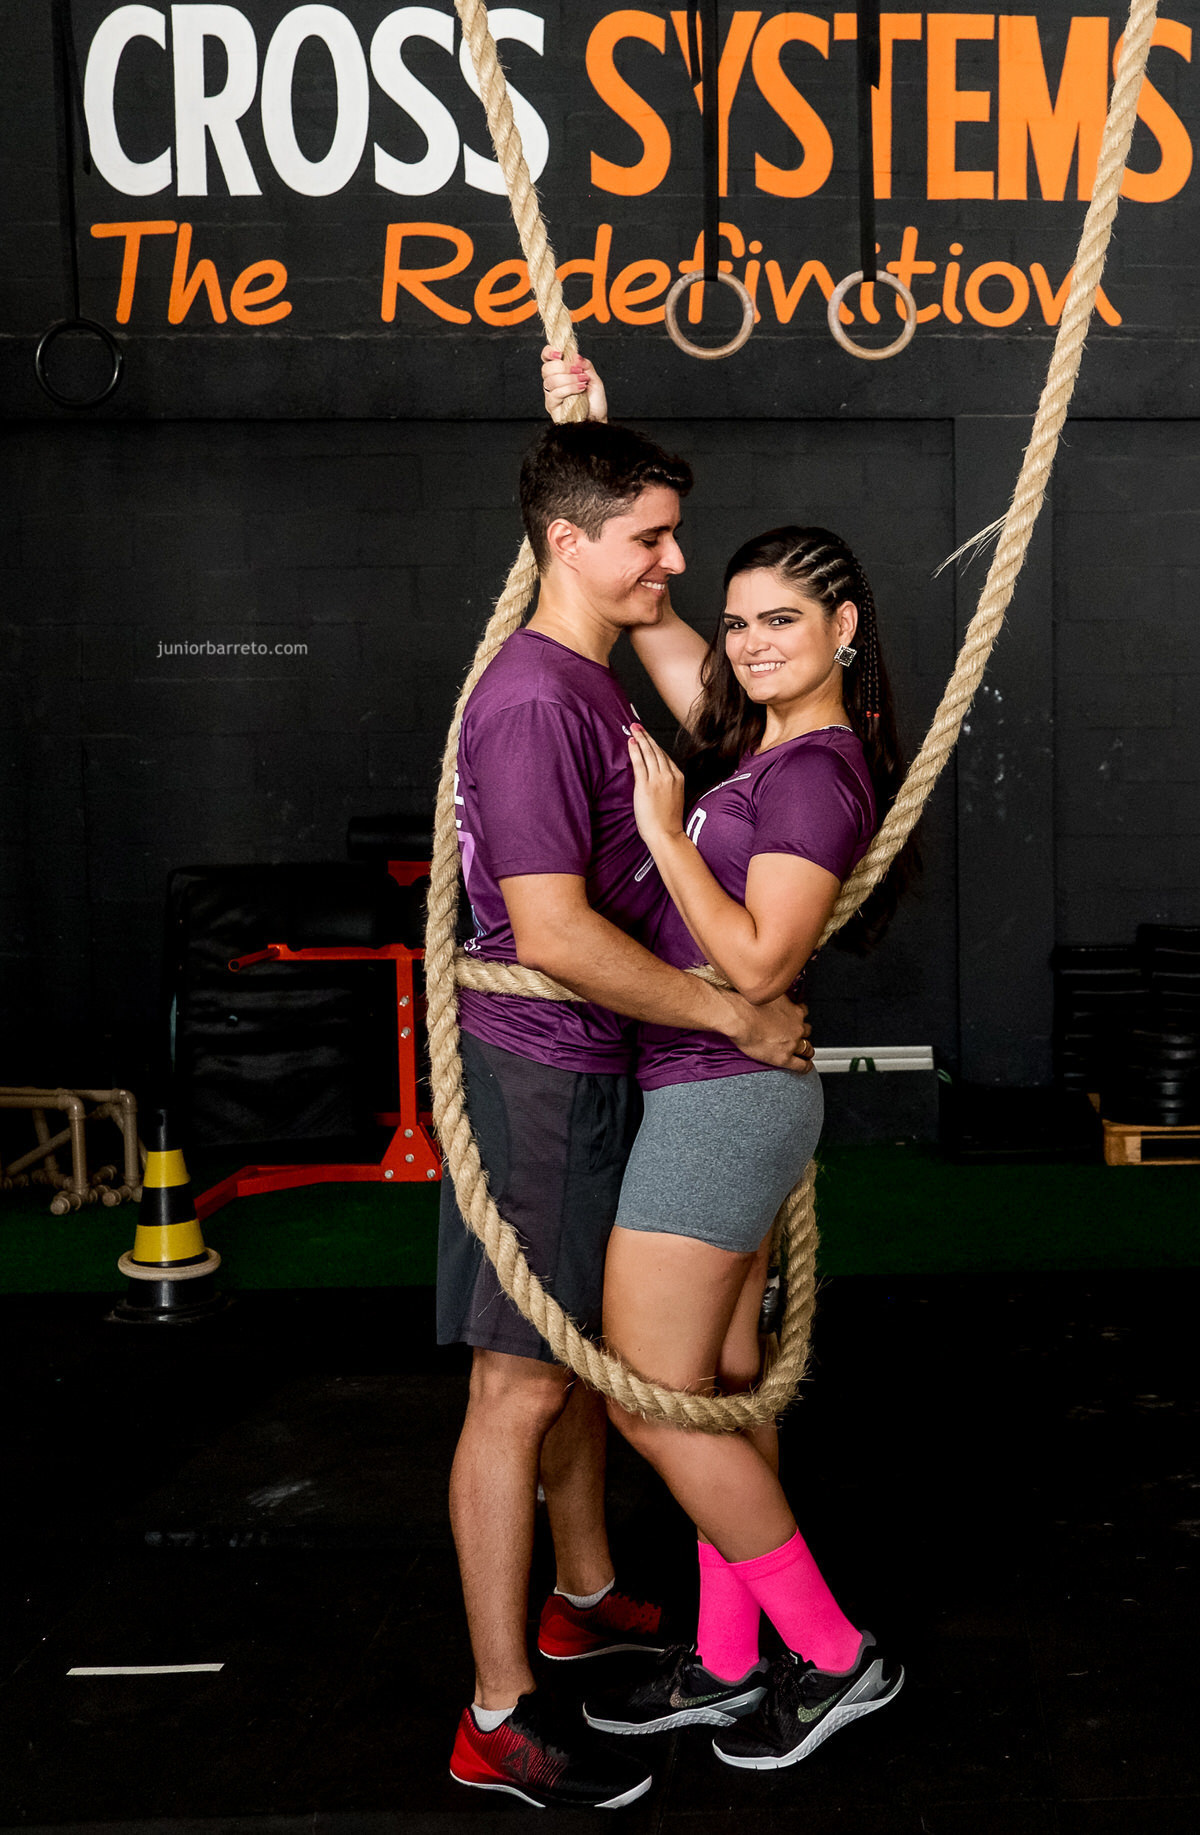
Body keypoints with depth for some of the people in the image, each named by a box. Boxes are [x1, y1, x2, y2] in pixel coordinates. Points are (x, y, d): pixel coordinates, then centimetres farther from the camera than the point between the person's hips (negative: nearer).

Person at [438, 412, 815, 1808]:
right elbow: (554, 933, -28)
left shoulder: (595, 683, 12)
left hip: (595, 1066, 10)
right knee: (522, 1382, -3)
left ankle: (584, 1596, 39)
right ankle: (500, 1718, 8)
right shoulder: (531, 704, -20)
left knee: (585, 1349, 21)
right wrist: (739, 1017, -20)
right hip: (536, 1073, -10)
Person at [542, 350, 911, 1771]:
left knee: (653, 1399, -2)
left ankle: (834, 1655, 11)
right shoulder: (758, 740, 9)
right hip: (720, 1096, 9)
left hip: (722, 1096, -9)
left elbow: (756, 965, -24)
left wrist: (663, 824, -19)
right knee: (719, 1387, 14)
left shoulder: (818, 769, -17)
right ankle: (728, 1665, 26)